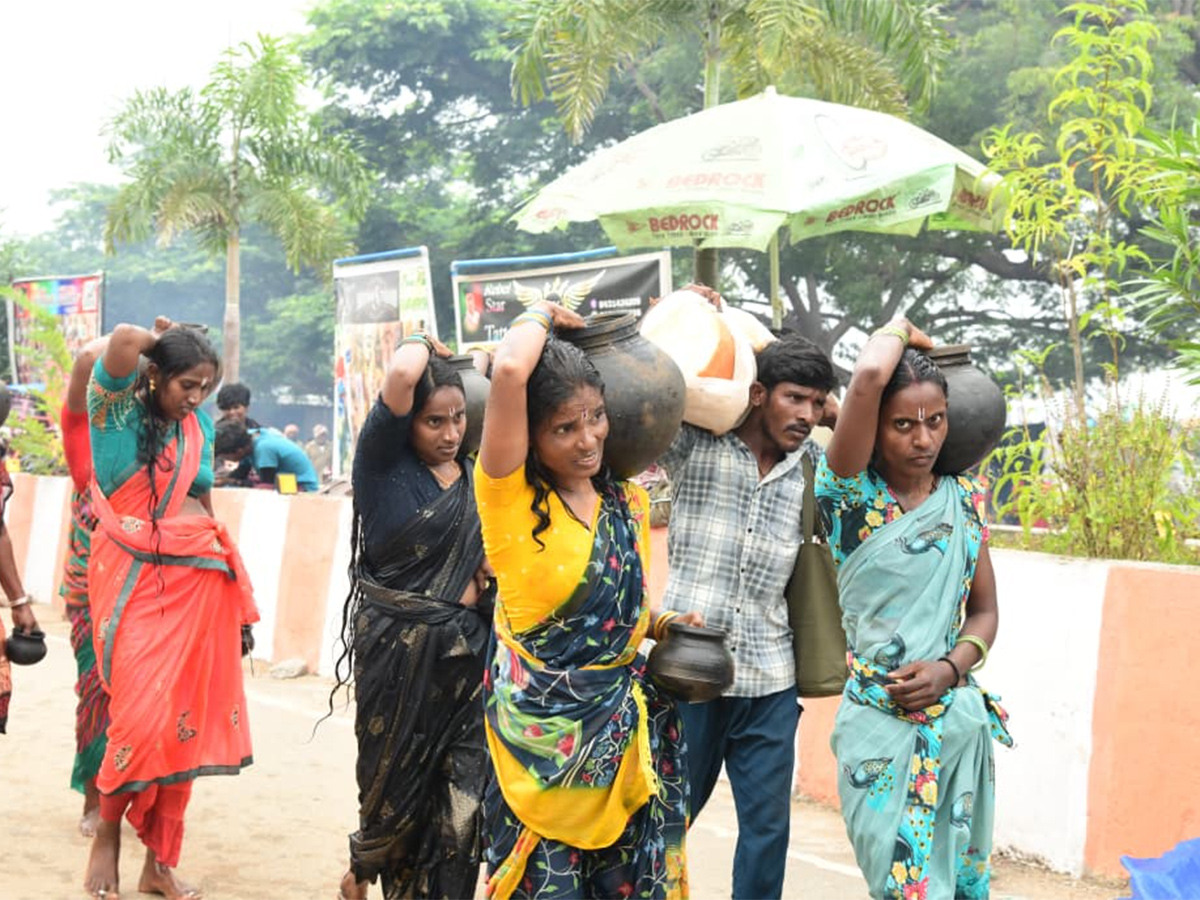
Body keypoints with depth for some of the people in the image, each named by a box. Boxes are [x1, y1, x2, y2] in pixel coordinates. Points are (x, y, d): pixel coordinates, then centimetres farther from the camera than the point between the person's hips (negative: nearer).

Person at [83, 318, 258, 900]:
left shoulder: (198, 425, 12)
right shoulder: (117, 410, -4)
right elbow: (123, 340, -23)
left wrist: (231, 588, 17)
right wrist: (162, 339, -1)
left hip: (197, 580, 5)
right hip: (134, 579, -5)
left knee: (184, 717, 2)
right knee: (142, 712, -12)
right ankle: (107, 836, 10)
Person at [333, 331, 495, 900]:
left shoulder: (475, 476, 7)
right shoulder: (384, 462, -8)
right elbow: (400, 375, -27)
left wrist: (492, 571, -1)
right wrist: (423, 346, -6)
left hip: (465, 652, 4)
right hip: (399, 654, -4)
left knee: (459, 803, -2)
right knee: (399, 784, 11)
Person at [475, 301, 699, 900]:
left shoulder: (628, 504, 8)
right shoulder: (510, 495, -11)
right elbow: (509, 371, -26)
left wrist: (664, 624, 5)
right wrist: (542, 316, -8)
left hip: (623, 728, 6)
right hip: (542, 731, -6)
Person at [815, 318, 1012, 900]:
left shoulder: (963, 499, 8)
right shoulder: (852, 495, -7)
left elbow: (984, 610, 13)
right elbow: (869, 376, -23)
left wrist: (949, 668, -6)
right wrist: (899, 330, -2)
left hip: (960, 718, 5)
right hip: (882, 726, -5)